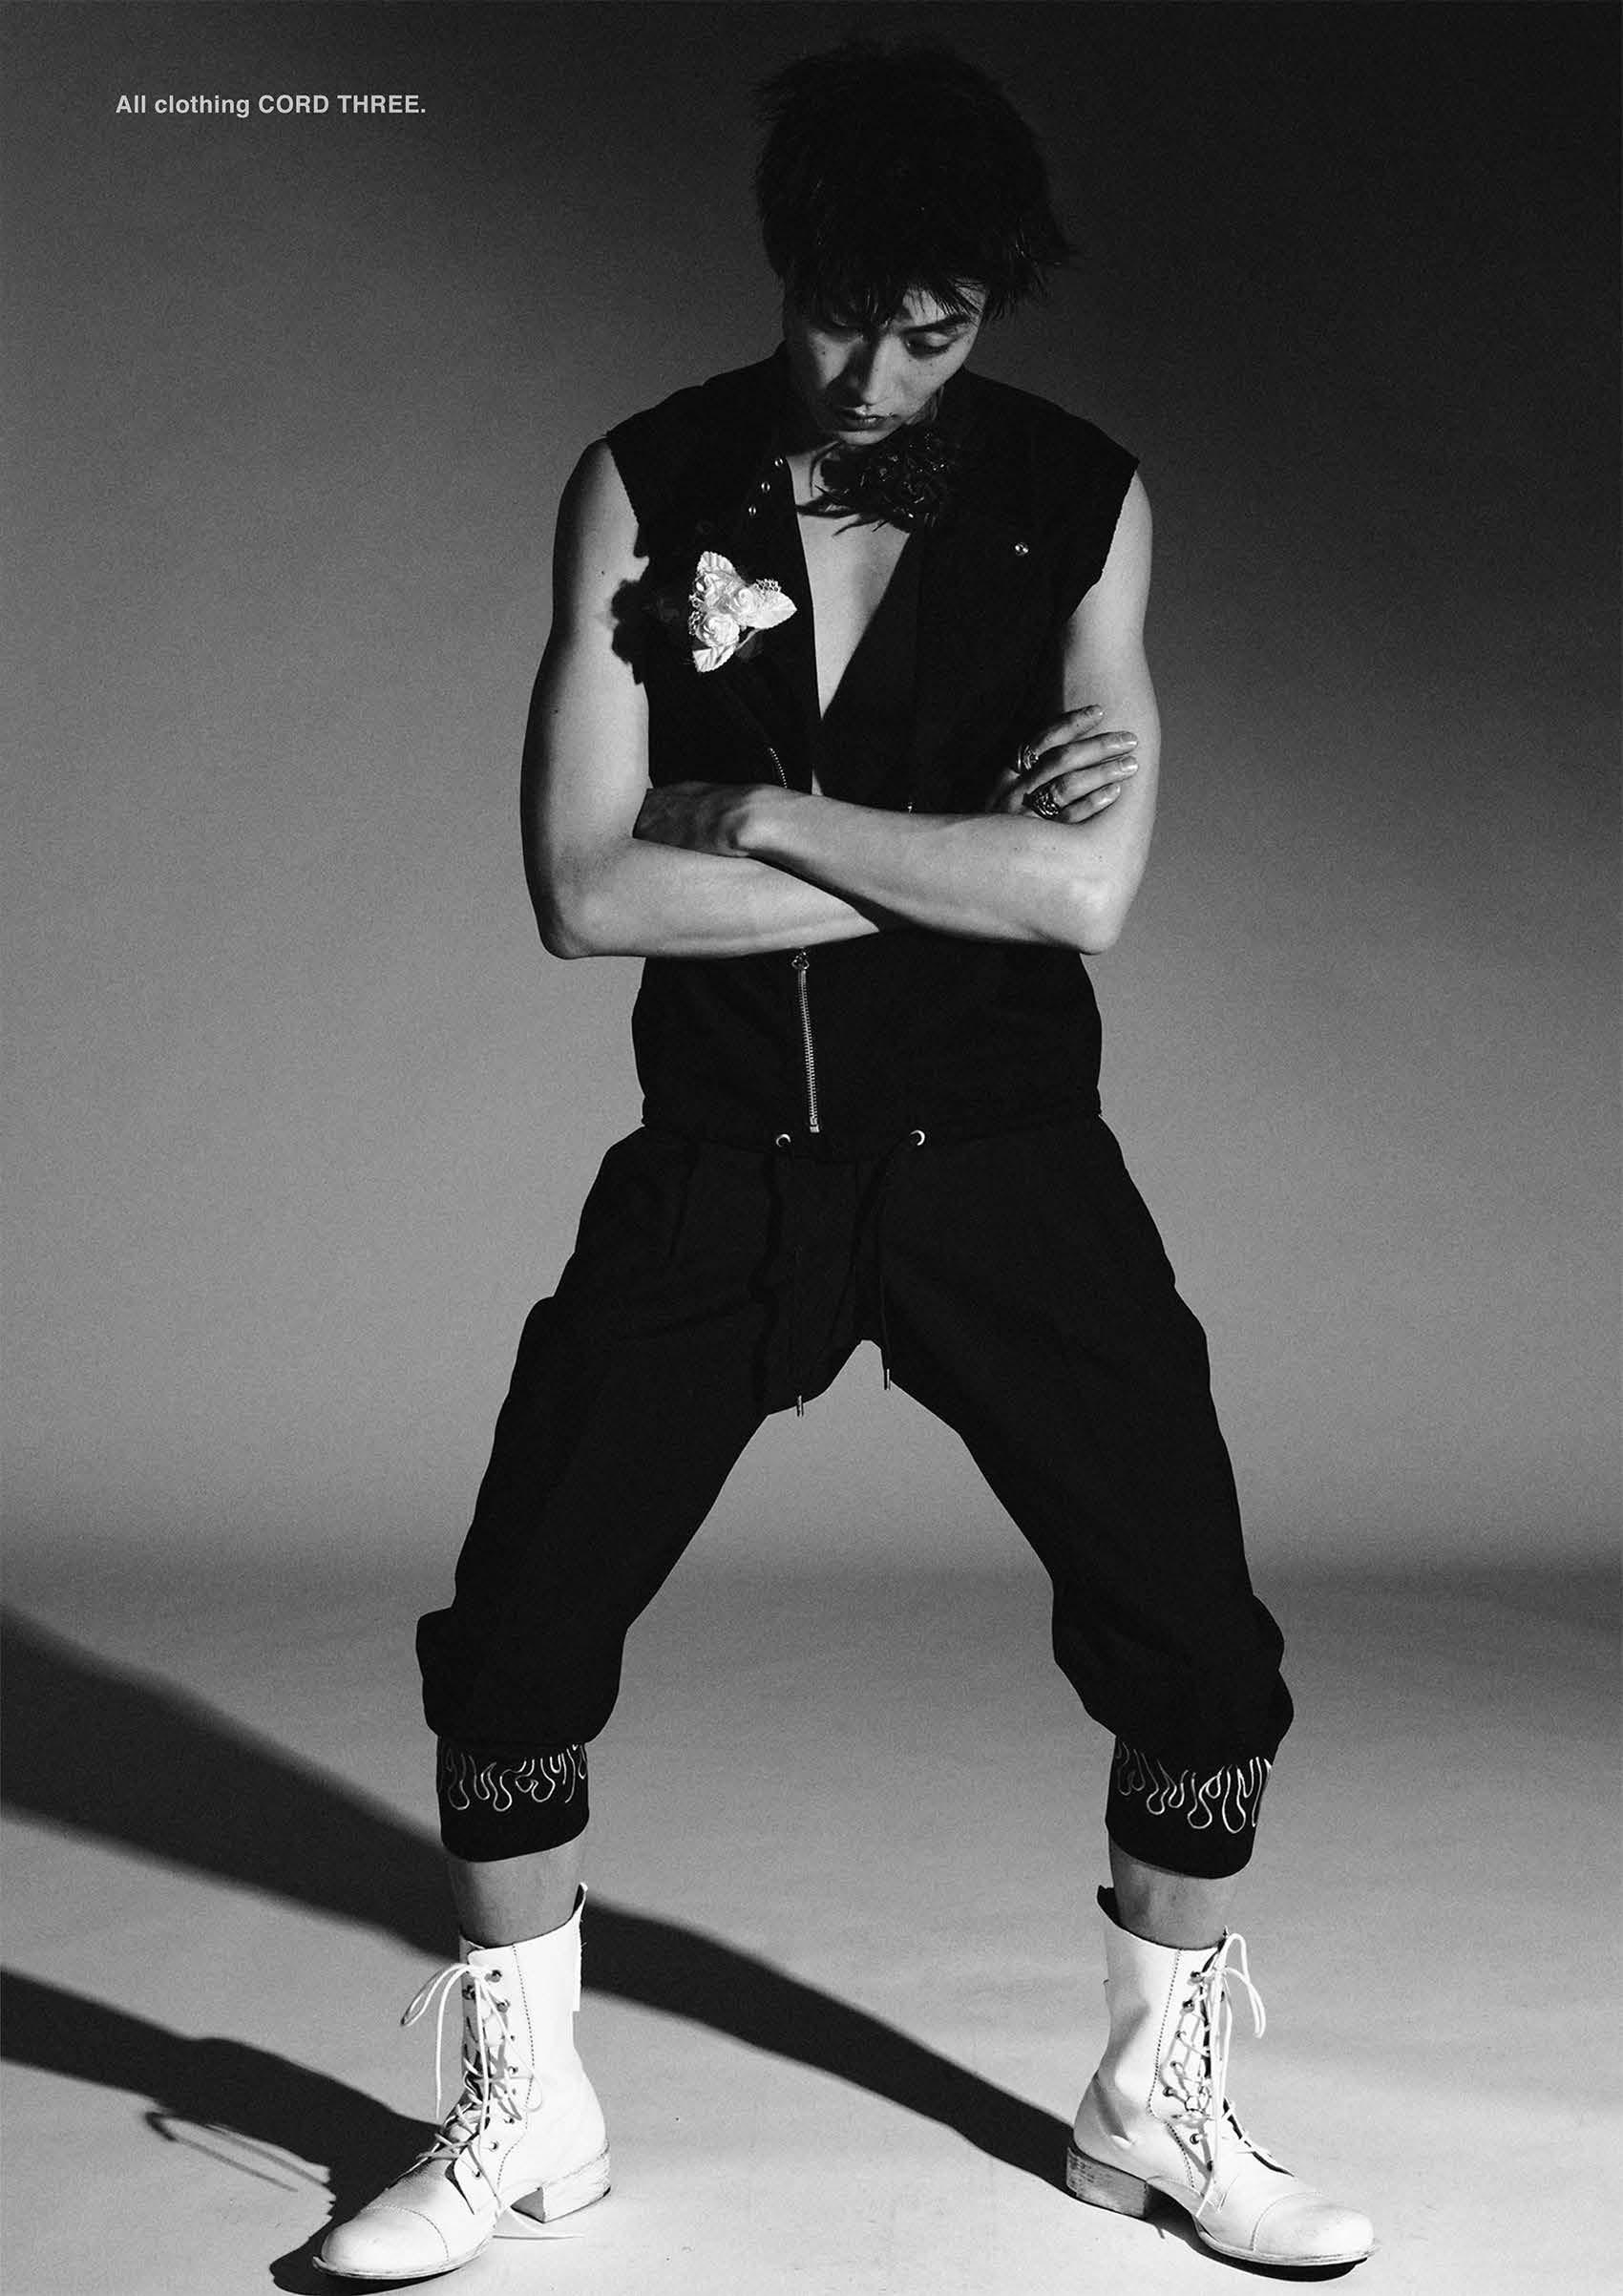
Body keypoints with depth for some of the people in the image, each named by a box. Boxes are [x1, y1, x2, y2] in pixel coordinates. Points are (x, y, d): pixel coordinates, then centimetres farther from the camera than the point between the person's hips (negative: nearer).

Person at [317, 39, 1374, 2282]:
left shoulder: (1083, 502, -4)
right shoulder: (642, 488, -4)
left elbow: (1086, 890, -17)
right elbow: (585, 888, -14)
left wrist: (754, 815, -16)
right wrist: (950, 859, -15)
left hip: (1004, 1162, 0)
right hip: (721, 1163, 1)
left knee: (1197, 1648, -1)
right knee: (513, 1634, -1)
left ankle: (1162, 2104, 24)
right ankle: (526, 2112, 22)